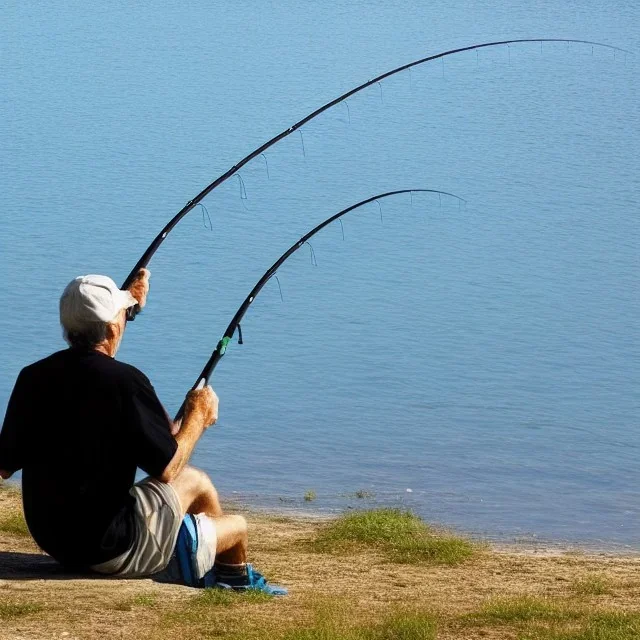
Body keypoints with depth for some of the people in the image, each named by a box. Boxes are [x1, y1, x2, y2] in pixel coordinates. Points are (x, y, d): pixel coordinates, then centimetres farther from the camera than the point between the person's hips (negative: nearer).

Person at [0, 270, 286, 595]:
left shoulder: (32, 377, -2)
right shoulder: (124, 381, -21)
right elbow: (166, 469, -14)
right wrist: (197, 416, 3)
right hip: (109, 549, -8)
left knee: (194, 480, 25)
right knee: (237, 527, 12)